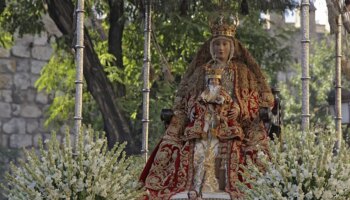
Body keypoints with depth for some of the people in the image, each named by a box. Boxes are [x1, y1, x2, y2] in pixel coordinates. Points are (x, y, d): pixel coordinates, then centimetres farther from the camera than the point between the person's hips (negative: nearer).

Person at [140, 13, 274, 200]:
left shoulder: (243, 73, 15)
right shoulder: (200, 72, 19)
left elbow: (254, 107, 8)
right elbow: (182, 106, 18)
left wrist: (238, 110, -11)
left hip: (230, 135, -2)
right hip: (200, 134, 2)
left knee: (227, 175, -20)